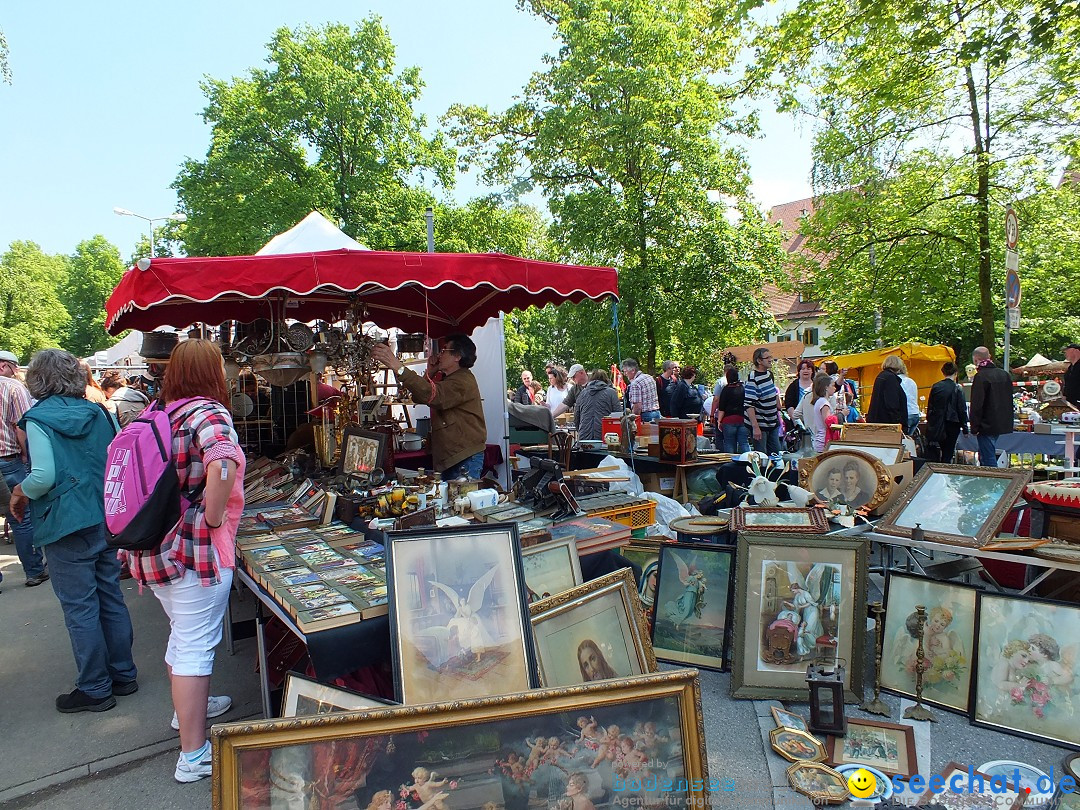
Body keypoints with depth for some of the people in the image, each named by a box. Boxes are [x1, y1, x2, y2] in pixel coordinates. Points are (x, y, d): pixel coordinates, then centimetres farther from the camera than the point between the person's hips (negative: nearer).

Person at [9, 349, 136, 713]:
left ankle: (94, 689, 15)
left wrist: (20, 491, 2)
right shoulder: (100, 413, 5)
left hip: (67, 525, -5)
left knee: (80, 608, 5)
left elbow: (43, 477, -18)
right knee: (111, 598, 15)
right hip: (108, 519, 6)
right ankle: (123, 674, 26)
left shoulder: (38, 419, -9)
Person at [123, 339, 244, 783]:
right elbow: (222, 460, -36)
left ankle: (187, 706, 47)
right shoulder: (207, 412, -17)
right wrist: (215, 516, -23)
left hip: (152, 546, 8)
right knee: (196, 645, 0)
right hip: (194, 547, -8)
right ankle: (193, 756, 10)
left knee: (183, 633, 26)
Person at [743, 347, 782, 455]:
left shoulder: (769, 373, 8)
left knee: (776, 452, 12)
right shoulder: (753, 379, -20)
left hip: (773, 423, 9)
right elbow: (749, 405, -25)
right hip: (759, 424, -9)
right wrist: (755, 427, -29)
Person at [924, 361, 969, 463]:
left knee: (933, 454, 7)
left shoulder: (935, 386, 1)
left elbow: (929, 407, 5)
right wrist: (965, 428, 0)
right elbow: (962, 410, -6)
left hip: (936, 424, 2)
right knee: (948, 453, 4)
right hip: (952, 424, -2)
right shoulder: (957, 388, -7)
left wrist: (930, 422, 14)